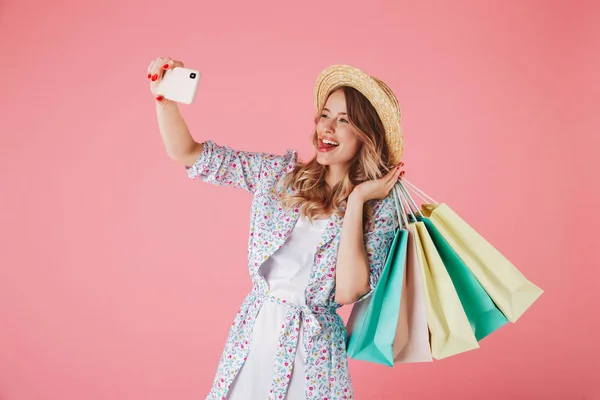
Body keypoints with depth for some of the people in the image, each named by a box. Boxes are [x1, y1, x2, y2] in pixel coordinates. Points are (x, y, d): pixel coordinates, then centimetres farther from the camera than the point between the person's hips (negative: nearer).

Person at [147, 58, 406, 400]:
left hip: (309, 346, -3)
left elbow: (348, 291, -23)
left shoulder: (378, 209, -9)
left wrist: (356, 200, -20)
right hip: (252, 333, 3)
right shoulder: (281, 172, -2)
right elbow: (186, 153, -1)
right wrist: (166, 96, -16)